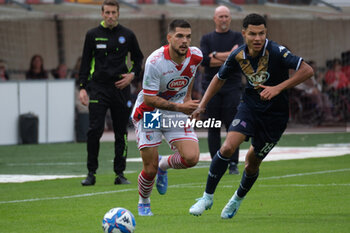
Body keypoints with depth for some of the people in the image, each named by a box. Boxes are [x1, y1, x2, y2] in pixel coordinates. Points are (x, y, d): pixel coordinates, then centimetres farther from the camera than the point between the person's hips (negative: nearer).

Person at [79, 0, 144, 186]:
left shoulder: (127, 35, 7)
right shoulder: (93, 35, 5)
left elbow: (138, 58, 17)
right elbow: (85, 62, 7)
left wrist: (132, 74, -1)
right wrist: (83, 87, -1)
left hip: (120, 89, 1)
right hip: (98, 88, -1)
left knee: (121, 133, 4)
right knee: (94, 130, -11)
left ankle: (120, 173, 11)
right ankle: (91, 173, -4)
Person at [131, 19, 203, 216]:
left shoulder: (195, 56, -10)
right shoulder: (155, 61, -26)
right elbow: (149, 98, -23)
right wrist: (179, 107, -31)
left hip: (178, 114, 4)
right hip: (150, 114, -4)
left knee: (191, 158, -17)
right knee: (150, 169, -5)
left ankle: (163, 165, 17)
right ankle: (144, 204, 27)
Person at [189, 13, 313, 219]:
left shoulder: (276, 52, -22)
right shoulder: (238, 56, -7)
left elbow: (307, 71, -28)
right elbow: (220, 78, 12)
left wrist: (278, 88, -34)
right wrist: (202, 105, 9)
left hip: (275, 114, -3)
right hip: (250, 107, 3)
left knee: (253, 163, 7)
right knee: (227, 148, -19)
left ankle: (238, 199, 37)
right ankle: (208, 197, -4)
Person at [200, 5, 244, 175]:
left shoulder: (237, 37, 10)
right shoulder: (207, 39, 12)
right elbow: (203, 60, -5)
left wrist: (216, 55, -5)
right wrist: (228, 58, -7)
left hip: (232, 86, -1)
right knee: (213, 128, 0)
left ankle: (233, 164, -6)